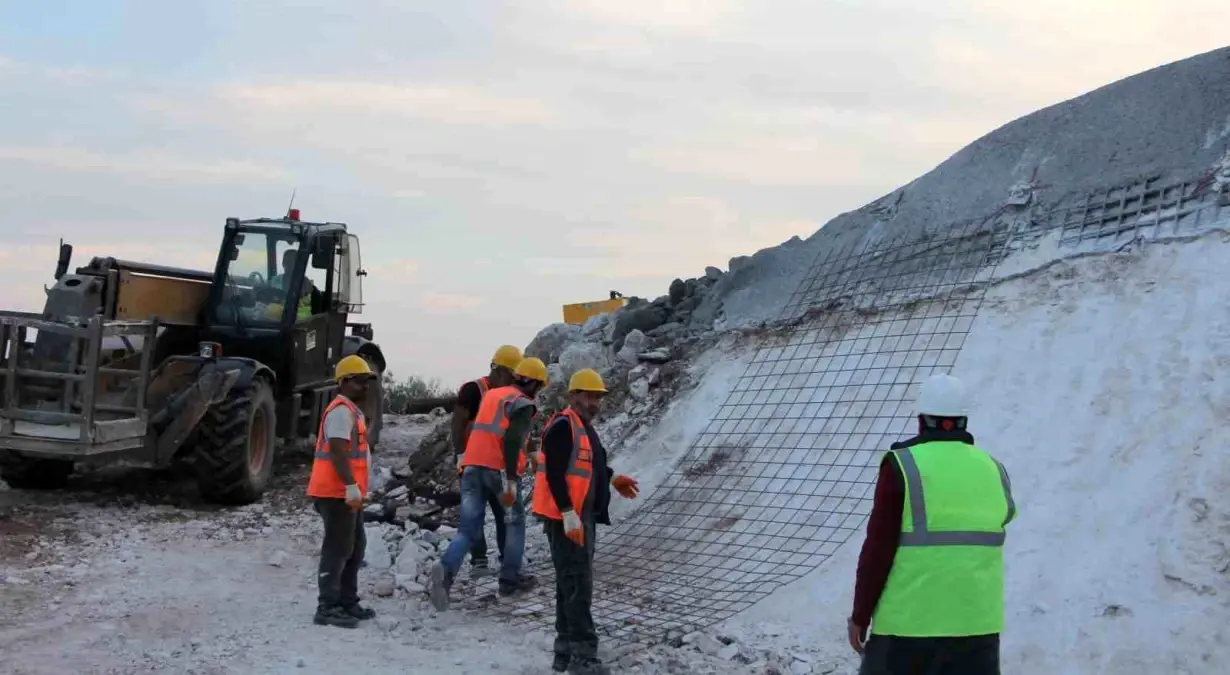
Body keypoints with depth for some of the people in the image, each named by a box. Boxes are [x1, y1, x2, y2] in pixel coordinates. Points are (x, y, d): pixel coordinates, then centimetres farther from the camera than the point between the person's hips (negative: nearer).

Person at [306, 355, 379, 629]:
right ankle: (327, 608, -9)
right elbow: (337, 451, -24)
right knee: (337, 548, -10)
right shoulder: (341, 411, -14)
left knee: (355, 546, 15)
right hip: (337, 493, -11)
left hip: (345, 492, 11)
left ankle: (347, 602, 22)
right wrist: (351, 486, -29)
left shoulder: (352, 410, 20)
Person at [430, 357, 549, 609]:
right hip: (499, 468, -6)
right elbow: (512, 440, -17)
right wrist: (511, 479, -22)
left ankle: (446, 569, -23)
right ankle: (510, 578, 17)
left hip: (472, 466, 6)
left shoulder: (491, 394, 20)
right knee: (515, 521, 17)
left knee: (468, 529, 2)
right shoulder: (523, 404, -3)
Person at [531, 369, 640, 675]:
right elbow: (555, 473, -21)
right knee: (577, 586, -11)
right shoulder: (563, 426, -14)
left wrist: (610, 478, 28)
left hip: (583, 517, 11)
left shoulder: (585, 428, 18)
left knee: (572, 585, 13)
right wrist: (568, 513, -25)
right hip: (566, 518, -11)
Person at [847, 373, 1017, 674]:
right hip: (976, 623, 4)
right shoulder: (993, 470, 4)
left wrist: (860, 615, -2)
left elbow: (878, 549, -10)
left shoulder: (902, 466, -10)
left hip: (907, 621, -3)